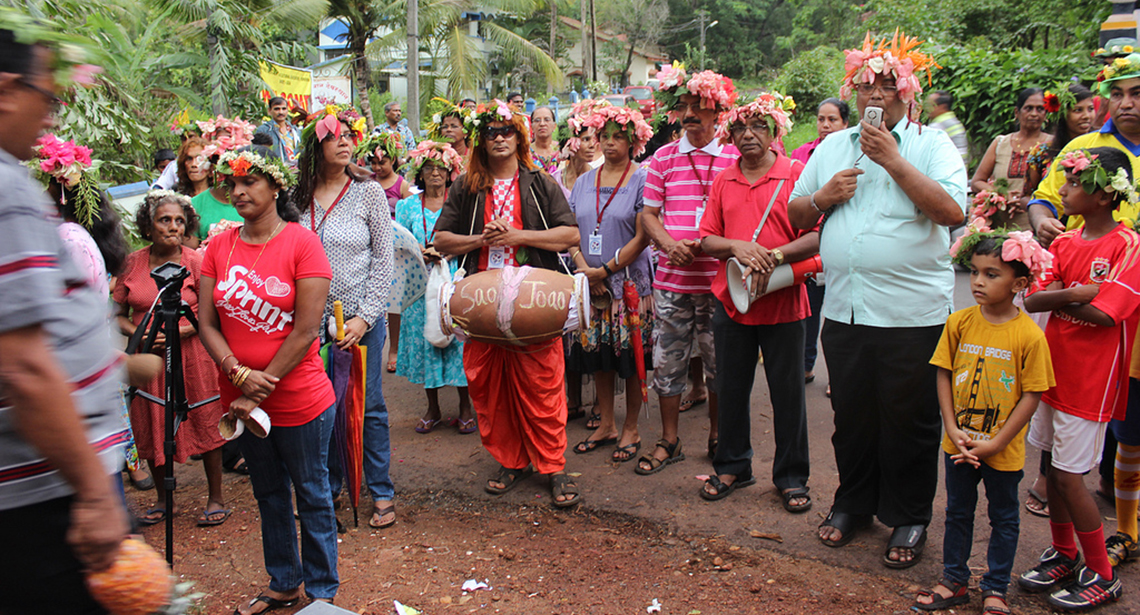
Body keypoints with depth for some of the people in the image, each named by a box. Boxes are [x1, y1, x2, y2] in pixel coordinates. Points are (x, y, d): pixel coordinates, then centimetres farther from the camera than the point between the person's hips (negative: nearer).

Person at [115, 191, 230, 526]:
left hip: (190, 355, -3)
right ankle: (162, 499, 29)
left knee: (205, 424, 1)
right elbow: (118, 313, 10)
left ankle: (216, 498, 16)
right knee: (153, 429, 10)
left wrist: (182, 331, -17)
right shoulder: (132, 263, 5)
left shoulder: (196, 262, -3)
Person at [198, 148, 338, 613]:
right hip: (240, 401, 5)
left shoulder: (302, 242, -12)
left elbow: (306, 329, -16)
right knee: (269, 496, 20)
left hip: (300, 400, -5)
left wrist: (261, 389, -15)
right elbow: (206, 322, 1)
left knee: (312, 496, 9)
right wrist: (240, 374, -15)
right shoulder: (219, 247, 3)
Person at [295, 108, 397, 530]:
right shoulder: (299, 198, 5)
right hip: (313, 317, 3)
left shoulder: (369, 194, -2)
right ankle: (327, 487, 28)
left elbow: (384, 262, -3)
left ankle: (381, 493, 15)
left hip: (361, 316, -3)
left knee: (368, 406, 3)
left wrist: (365, 317, -10)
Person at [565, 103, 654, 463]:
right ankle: (606, 425, 22)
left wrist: (606, 270, -12)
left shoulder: (641, 179, -3)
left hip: (630, 281, -4)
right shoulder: (584, 181, 11)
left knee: (631, 355, 1)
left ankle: (631, 430, 14)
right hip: (590, 282, 4)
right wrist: (585, 269, -7)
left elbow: (642, 237, -10)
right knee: (598, 354, 9)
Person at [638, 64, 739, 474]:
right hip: (671, 278, 2)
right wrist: (669, 244, -10)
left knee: (720, 362, 8)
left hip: (717, 278, -1)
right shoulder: (663, 158, 8)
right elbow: (648, 214, 9)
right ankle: (669, 440, 21)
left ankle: (717, 436, 27)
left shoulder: (734, 158, 1)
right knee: (667, 360, 7)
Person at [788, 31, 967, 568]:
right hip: (844, 309, 4)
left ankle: (909, 518, 24)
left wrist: (893, 160, -17)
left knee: (910, 419, 7)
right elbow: (796, 214, 16)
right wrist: (823, 196, -5)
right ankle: (853, 502, 33)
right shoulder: (832, 147, 13)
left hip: (912, 312, -4)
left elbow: (953, 210, -16)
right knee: (851, 414, 14)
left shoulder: (932, 145, -1)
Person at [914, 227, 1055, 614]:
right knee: (958, 512, 17)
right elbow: (943, 375, -2)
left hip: (1003, 450, -3)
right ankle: (954, 581, 33)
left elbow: (1032, 395, -12)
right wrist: (953, 429, -10)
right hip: (959, 444, 3)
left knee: (1004, 518, 14)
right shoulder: (959, 323, -6)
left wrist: (996, 442, -14)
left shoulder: (1029, 335, -15)